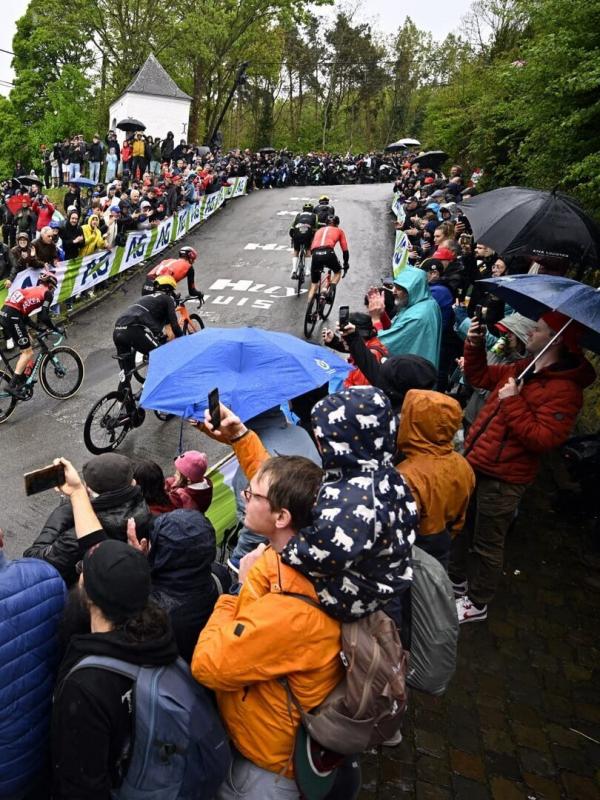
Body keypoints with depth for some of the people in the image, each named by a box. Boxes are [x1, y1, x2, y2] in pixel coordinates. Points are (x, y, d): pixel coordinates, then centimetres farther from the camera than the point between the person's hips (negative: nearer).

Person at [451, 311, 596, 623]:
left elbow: (543, 439, -27)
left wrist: (513, 403, -25)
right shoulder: (520, 369, 7)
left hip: (502, 480, -9)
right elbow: (479, 376, 20)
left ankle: (476, 603, 29)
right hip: (474, 463, 9)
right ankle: (456, 581, 46)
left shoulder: (564, 389, -19)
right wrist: (475, 346, 5)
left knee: (486, 545, 9)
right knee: (459, 528, 24)